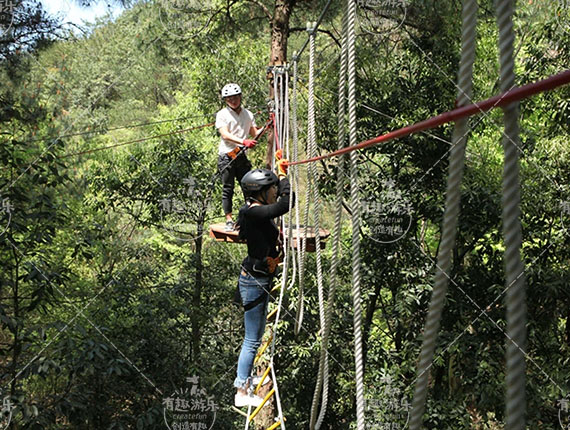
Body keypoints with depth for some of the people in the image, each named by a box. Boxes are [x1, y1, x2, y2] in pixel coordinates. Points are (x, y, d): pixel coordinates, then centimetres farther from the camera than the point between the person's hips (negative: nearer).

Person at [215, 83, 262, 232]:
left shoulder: (248, 114, 14)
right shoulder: (222, 114, -2)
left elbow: (254, 133, 14)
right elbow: (225, 135, -15)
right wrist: (243, 141, -27)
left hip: (241, 156, 4)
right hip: (226, 156, -4)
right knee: (228, 189, -2)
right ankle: (229, 220, 2)